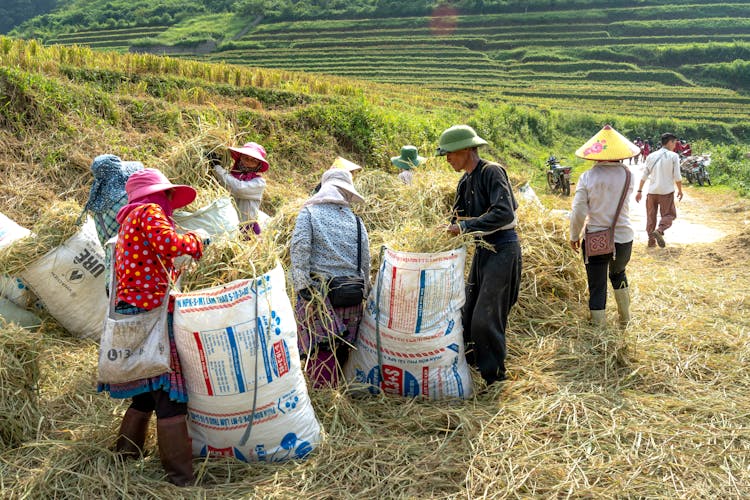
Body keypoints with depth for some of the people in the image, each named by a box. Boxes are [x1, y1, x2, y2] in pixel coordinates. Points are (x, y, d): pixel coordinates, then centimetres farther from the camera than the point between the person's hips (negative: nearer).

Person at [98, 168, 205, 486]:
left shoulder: (128, 222, 26)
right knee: (169, 393, -9)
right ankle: (181, 478, -8)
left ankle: (123, 459, 25)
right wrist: (195, 241, -5)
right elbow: (168, 243, -21)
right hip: (150, 311, -10)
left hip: (130, 312, 10)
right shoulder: (149, 211, -4)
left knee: (147, 391, 17)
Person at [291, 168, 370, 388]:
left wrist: (301, 286, -14)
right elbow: (365, 262, 12)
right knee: (342, 350, 15)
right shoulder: (356, 221, 11)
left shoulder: (308, 213, 2)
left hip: (318, 292, -4)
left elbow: (300, 249, -12)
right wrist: (363, 293, 20)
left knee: (319, 351, -2)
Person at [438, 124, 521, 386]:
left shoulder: (491, 172, -14)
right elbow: (458, 217, 17)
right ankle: (473, 364, 29)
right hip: (483, 249, 9)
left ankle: (495, 377, 6)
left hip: (503, 249, -9)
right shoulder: (466, 182, 11)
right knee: (469, 312, 13)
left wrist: (466, 226, -23)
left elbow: (504, 213, -25)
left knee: (486, 317, -8)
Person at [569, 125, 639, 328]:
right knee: (618, 274, 30)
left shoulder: (587, 177, -13)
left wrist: (574, 236, 2)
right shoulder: (627, 176, -7)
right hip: (623, 238, 3)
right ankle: (625, 318, 44)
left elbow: (578, 212, -14)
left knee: (597, 287, 9)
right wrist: (618, 164, 11)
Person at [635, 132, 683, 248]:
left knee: (651, 216, 11)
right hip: (666, 192, -4)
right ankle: (659, 230, -21)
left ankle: (651, 240, 11)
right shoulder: (673, 156, -3)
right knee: (669, 215, 5)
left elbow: (644, 175, 7)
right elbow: (677, 177, -6)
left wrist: (639, 191, 12)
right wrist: (680, 190, 7)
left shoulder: (651, 156, 8)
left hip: (652, 191, 4)